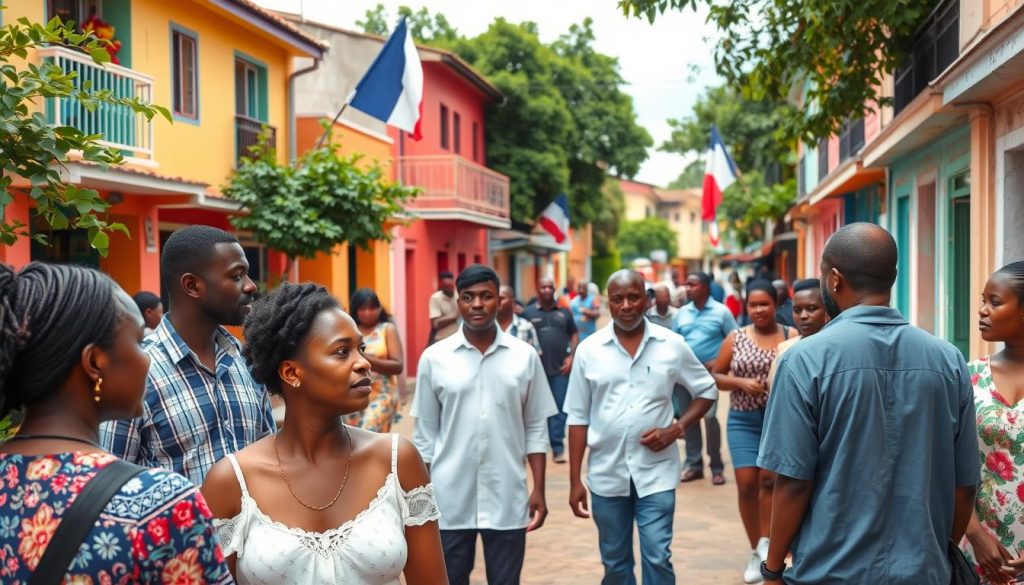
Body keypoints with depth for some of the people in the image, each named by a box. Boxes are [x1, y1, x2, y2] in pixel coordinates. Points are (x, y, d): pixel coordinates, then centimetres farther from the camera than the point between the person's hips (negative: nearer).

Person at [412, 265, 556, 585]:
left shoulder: (525, 356, 0)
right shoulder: (434, 358, -1)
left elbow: (536, 428, 4)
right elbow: (425, 434, 4)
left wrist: (539, 489, 0)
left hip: (507, 498, 0)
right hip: (449, 499, 0)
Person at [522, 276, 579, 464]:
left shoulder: (564, 312, 9)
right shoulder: (528, 313, 2)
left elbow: (574, 335, 12)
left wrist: (571, 356, -1)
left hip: (561, 368, 1)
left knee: (560, 408, -2)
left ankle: (557, 447, 1)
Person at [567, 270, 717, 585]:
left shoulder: (672, 344, -3)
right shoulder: (589, 349, -2)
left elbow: (707, 391, 8)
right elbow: (579, 418, 2)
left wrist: (676, 429, -8)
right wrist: (574, 480, 0)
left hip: (656, 473, -1)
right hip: (606, 474, 2)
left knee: (657, 558, -2)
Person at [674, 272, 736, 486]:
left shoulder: (721, 312, -3)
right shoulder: (682, 312, 9)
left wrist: (719, 362, -12)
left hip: (709, 372, -4)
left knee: (709, 416, -13)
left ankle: (717, 466, 0)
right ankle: (693, 463, 18)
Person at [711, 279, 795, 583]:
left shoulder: (792, 336, -1)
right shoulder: (735, 338, 4)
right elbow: (715, 376, 8)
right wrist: (740, 382, -9)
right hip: (744, 420, 2)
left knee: (769, 477, -16)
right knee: (746, 483, 0)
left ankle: (766, 540, 3)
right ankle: (755, 550, 17)